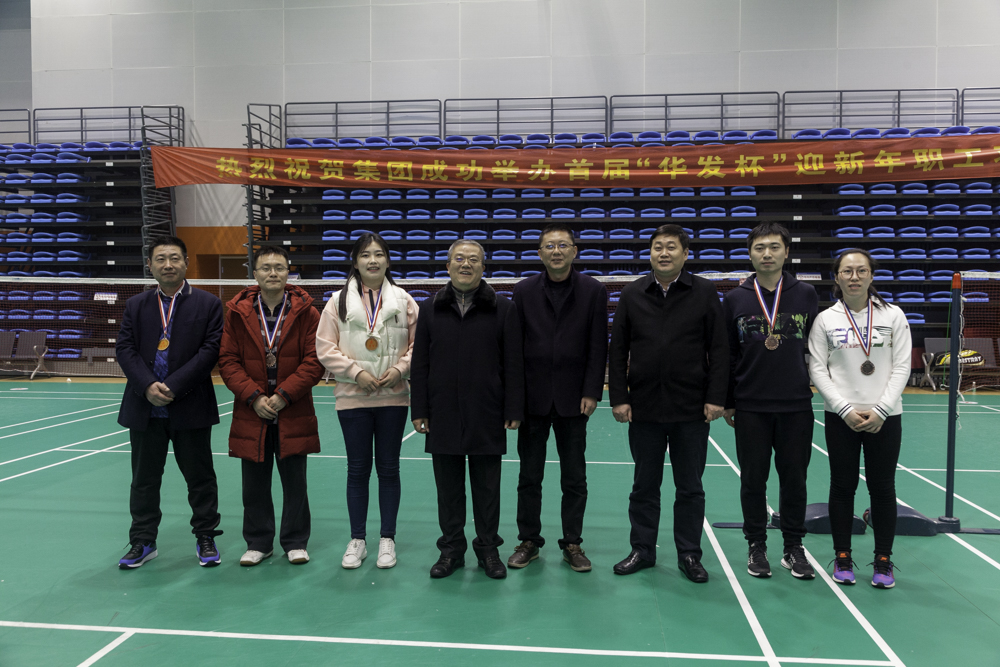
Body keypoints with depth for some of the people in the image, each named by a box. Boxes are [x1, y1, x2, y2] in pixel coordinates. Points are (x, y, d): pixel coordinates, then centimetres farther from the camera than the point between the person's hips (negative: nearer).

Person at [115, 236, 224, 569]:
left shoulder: (208, 304, -1)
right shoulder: (136, 305, 10)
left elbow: (209, 351, -9)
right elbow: (125, 350, 2)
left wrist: (173, 387, -16)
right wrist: (147, 386, -14)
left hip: (190, 408, -3)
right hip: (144, 408, 3)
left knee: (200, 477, 7)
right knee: (144, 479, 12)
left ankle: (205, 538, 21)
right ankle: (143, 541, 25)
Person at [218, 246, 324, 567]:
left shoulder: (306, 312, -2)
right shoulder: (238, 312, 3)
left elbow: (314, 360, -6)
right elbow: (228, 360, 0)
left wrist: (284, 395, -15)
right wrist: (254, 396, -12)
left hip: (293, 414, -1)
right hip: (251, 412, 2)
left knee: (295, 481, 8)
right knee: (255, 483, 11)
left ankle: (295, 542, 23)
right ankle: (258, 543, 26)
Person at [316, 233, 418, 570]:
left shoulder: (404, 301, 3)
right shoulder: (339, 300, 1)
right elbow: (325, 347, -1)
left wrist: (399, 369, -11)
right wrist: (356, 372, -12)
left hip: (393, 397, 1)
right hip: (353, 398, 0)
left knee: (388, 468, 8)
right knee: (358, 469, 8)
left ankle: (387, 539, 20)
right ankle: (357, 539, 21)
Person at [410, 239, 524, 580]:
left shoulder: (503, 309, 1)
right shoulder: (430, 309, 7)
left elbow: (513, 364, -1)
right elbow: (420, 364, 7)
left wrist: (513, 410, -5)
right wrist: (419, 410, 2)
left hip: (487, 416, -1)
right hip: (443, 415, 2)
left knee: (487, 486, 8)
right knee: (448, 485, 10)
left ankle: (488, 548, 23)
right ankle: (451, 548, 24)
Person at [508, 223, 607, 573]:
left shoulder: (593, 291, 1)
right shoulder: (524, 291, 4)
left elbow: (598, 347, -1)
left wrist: (591, 393, -7)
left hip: (573, 398, -1)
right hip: (533, 397, 1)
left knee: (575, 478, 7)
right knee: (529, 476, 9)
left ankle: (572, 544, 21)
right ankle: (528, 540, 23)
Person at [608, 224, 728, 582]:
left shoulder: (704, 292, 1)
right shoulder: (632, 294, 5)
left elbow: (718, 350, 0)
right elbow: (618, 351, 5)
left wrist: (715, 398, -7)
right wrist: (619, 398, -1)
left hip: (691, 408, -1)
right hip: (644, 408, 1)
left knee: (690, 487, 9)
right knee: (644, 485, 11)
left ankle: (689, 555, 22)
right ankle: (642, 550, 25)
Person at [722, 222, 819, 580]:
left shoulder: (806, 294, 3)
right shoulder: (735, 299, 2)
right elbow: (725, 355, 4)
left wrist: (816, 385, 2)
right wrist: (727, 401, 4)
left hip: (797, 406, 1)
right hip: (750, 407, 0)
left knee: (794, 478, 8)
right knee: (753, 479, 7)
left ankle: (794, 547, 23)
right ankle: (757, 546, 22)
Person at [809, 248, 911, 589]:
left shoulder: (893, 316, 2)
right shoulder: (825, 319, 1)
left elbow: (901, 367, -1)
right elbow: (817, 370, -1)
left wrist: (880, 411, -10)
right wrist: (846, 410, -10)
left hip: (884, 417, 0)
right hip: (840, 417, 0)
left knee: (882, 487, 5)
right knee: (843, 486, 6)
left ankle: (883, 560, 18)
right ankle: (843, 558, 18)